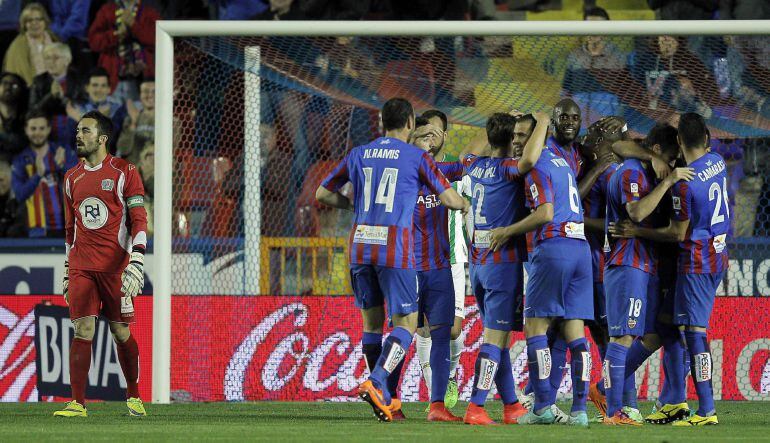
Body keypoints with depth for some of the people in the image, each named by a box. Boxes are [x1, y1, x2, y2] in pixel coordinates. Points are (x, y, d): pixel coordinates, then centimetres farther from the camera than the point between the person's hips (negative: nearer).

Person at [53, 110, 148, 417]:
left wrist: (136, 264, -16)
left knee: (121, 331, 3)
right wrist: (67, 271, 19)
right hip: (81, 266, 3)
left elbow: (139, 221, -5)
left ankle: (133, 397, 21)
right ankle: (78, 404, -10)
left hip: (116, 266, -3)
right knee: (83, 330, -8)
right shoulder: (72, 178, 14)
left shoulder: (124, 173, -2)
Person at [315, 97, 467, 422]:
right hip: (395, 249, -4)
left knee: (372, 323, 13)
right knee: (406, 323, 0)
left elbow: (322, 194, 18)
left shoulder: (358, 155, 12)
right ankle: (375, 384, -19)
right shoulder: (416, 157, 0)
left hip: (360, 246, 4)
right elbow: (449, 199, -1)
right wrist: (466, 205, 21)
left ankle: (385, 400, 13)